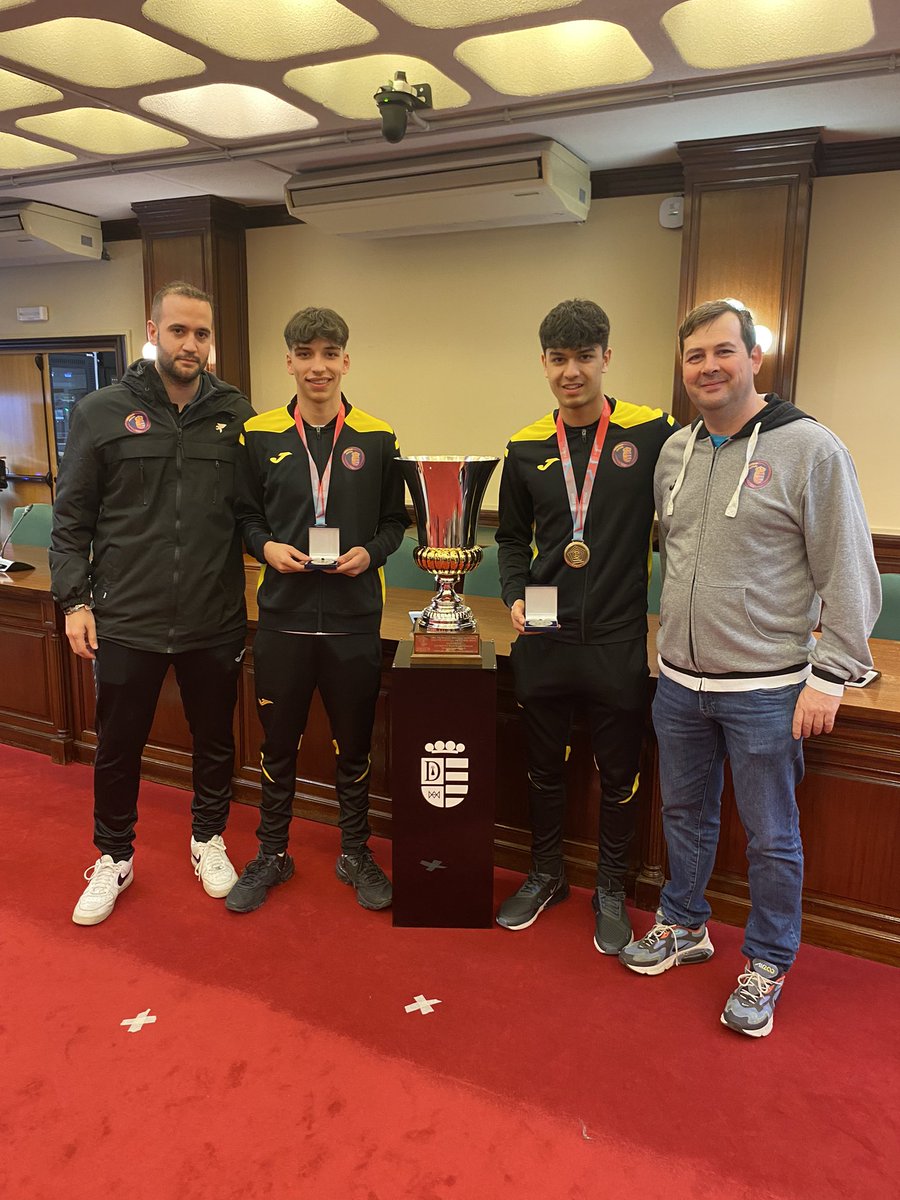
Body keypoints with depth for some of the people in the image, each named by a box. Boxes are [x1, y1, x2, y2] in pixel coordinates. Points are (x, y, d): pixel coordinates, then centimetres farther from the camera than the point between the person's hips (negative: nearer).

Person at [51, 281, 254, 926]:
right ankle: (115, 858, 36)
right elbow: (72, 517, 1)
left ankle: (208, 839, 40)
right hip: (126, 620, -1)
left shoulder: (235, 413, 1)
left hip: (215, 621, 1)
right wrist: (74, 599, -3)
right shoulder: (102, 412, -1)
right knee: (118, 747, 13)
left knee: (216, 741, 16)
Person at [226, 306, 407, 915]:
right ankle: (272, 854, 33)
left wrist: (370, 552, -13)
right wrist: (267, 546, -12)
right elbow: (246, 515, 8)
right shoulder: (259, 435, 2)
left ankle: (356, 853, 33)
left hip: (355, 618, 0)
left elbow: (395, 520, 5)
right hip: (284, 615, 1)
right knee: (279, 743, 13)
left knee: (354, 744, 12)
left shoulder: (377, 438, 0)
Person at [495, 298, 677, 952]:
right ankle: (547, 875, 40)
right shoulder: (527, 447, 3)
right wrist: (515, 596, -3)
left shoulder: (654, 433, -7)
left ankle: (611, 891, 34)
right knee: (545, 767, 17)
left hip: (619, 640, -3)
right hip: (544, 640, 3)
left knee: (619, 775, 11)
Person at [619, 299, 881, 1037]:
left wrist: (829, 677, -13)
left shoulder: (809, 449, -11)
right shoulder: (675, 452, 7)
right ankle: (684, 927, 41)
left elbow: (849, 578, -11)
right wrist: (675, 640, 14)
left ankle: (767, 966, 30)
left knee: (771, 837, 10)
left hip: (766, 692, -5)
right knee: (685, 814, 20)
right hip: (679, 682, 6)